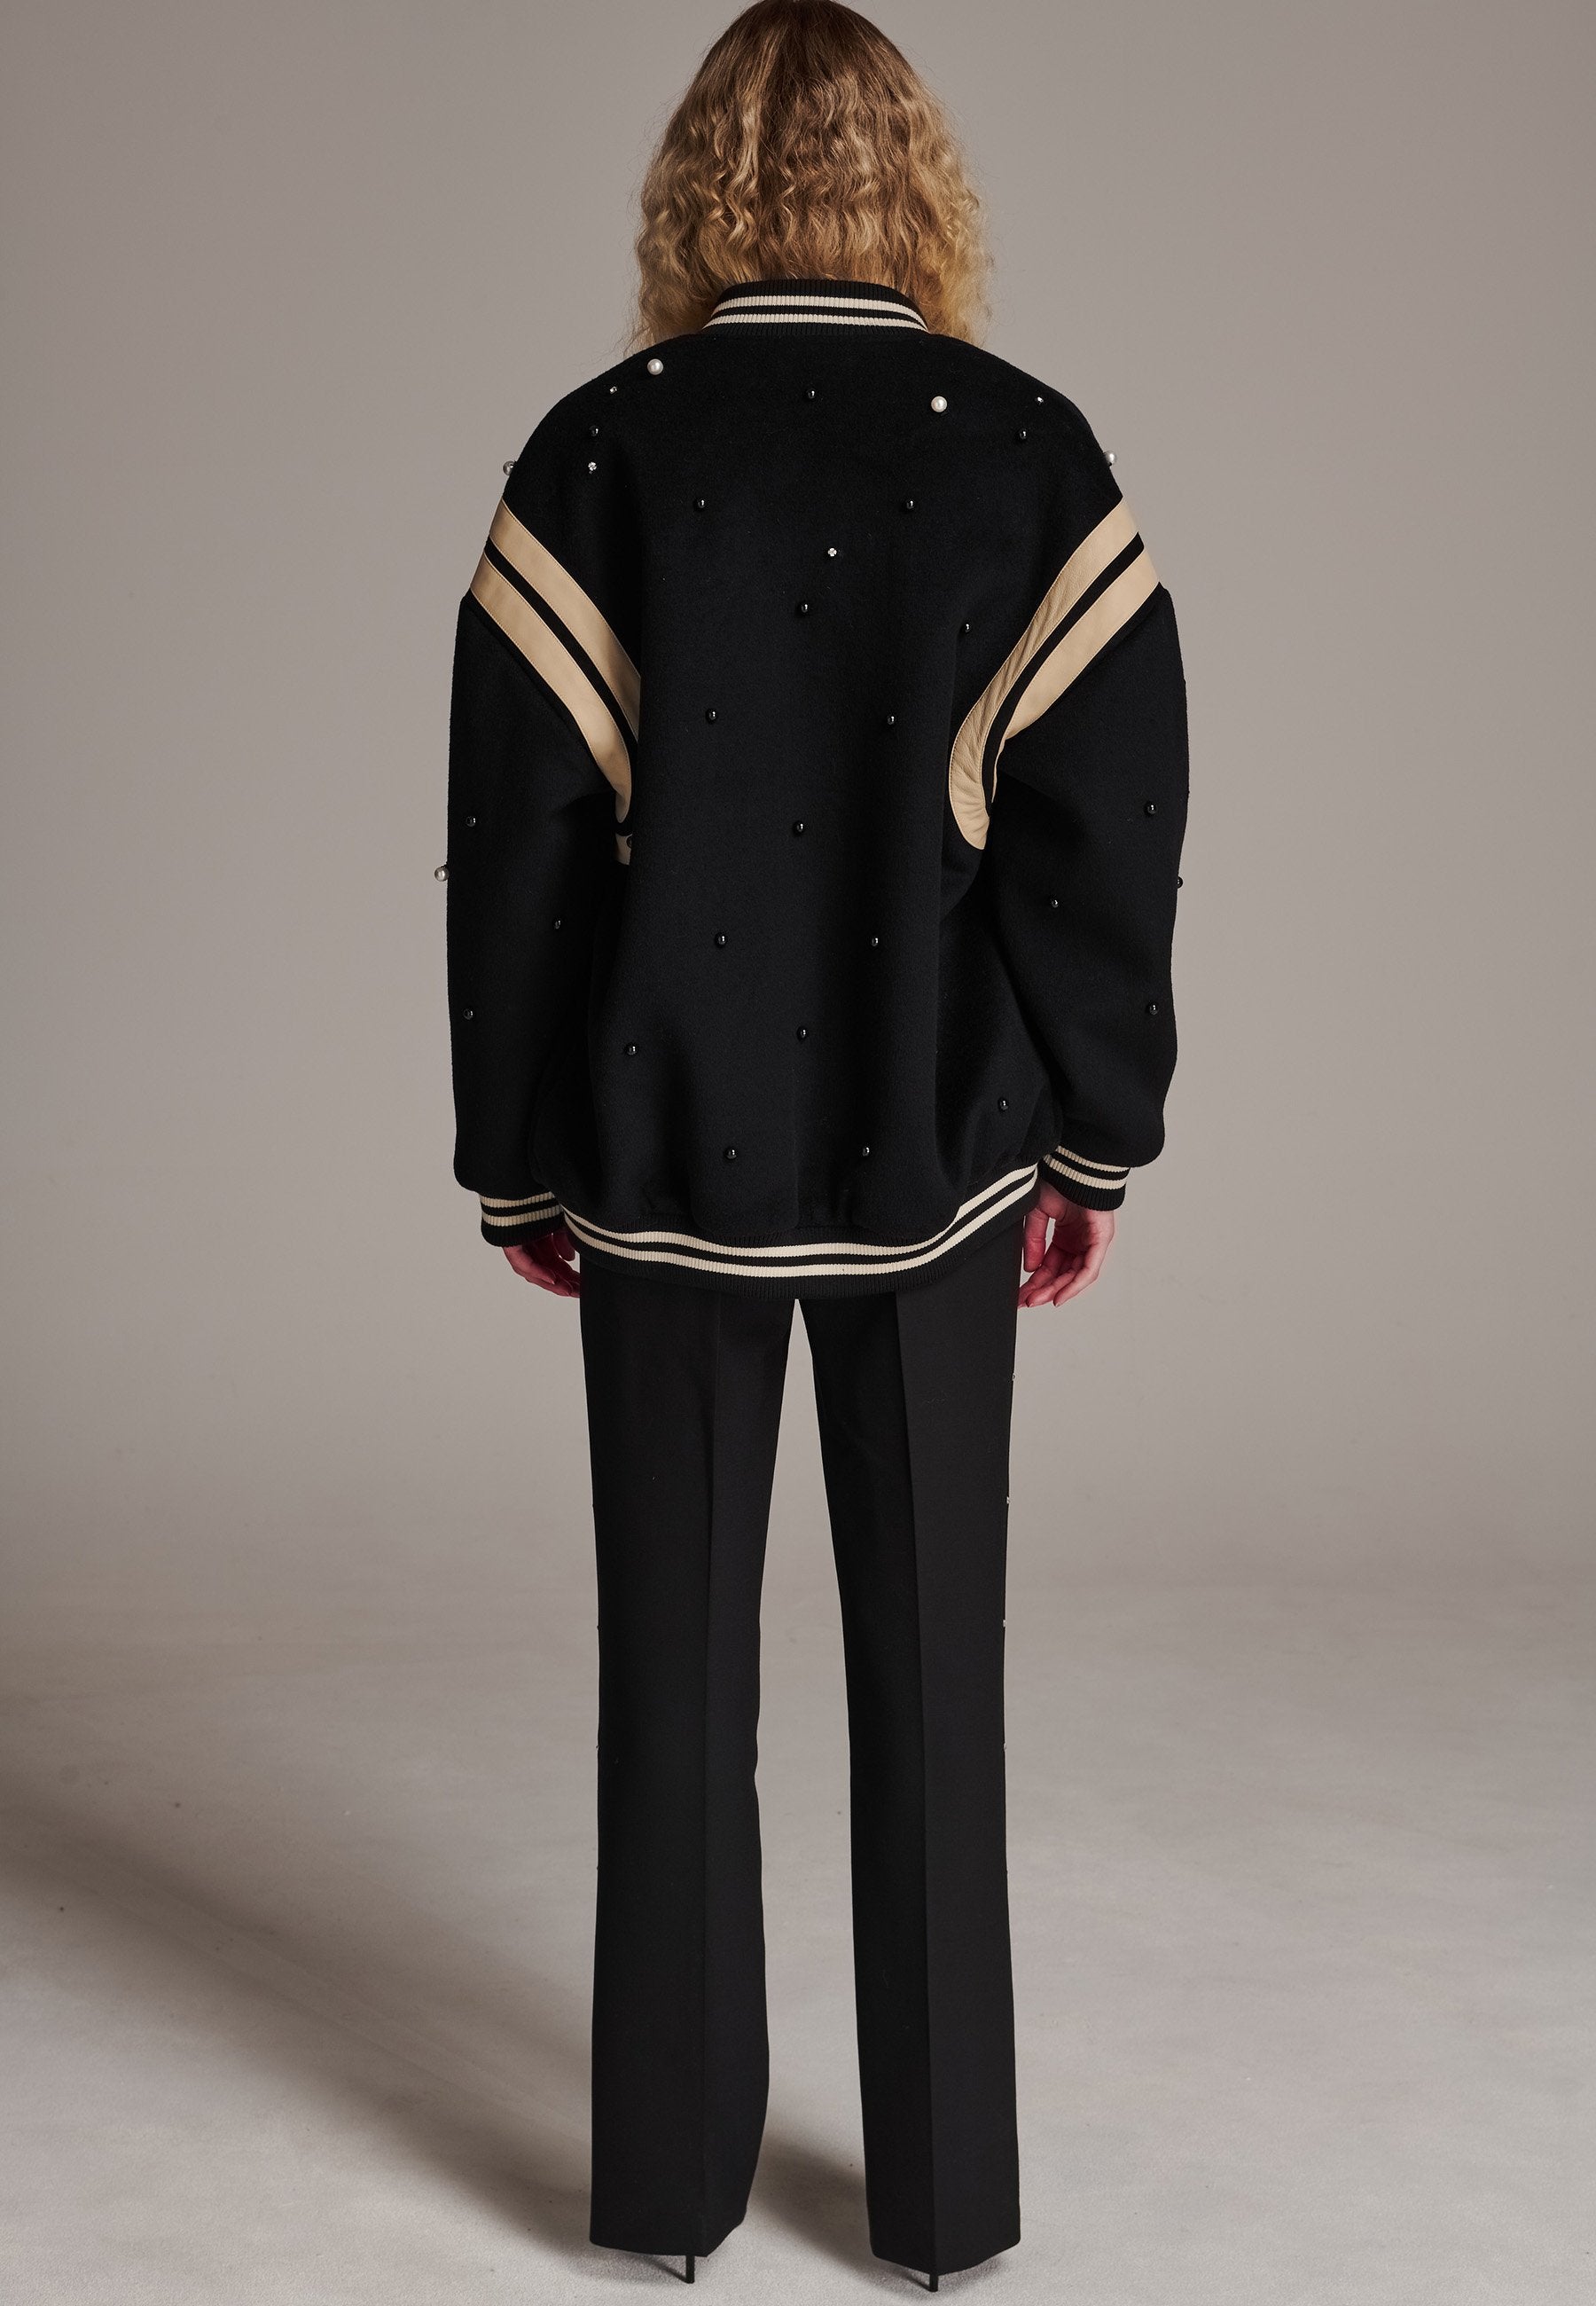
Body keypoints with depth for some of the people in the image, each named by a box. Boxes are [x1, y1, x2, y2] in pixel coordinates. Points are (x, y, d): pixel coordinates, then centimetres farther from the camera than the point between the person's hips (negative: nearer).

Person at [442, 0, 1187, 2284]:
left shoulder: (599, 455, -4)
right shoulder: (1030, 453, -3)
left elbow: (514, 845, -3)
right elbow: (1110, 832, -4)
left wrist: (520, 1160, 6)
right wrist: (1095, 1145, 5)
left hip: (664, 1155, 0)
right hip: (933, 1154, 0)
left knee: (676, 1657, 10)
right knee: (929, 1662, 10)